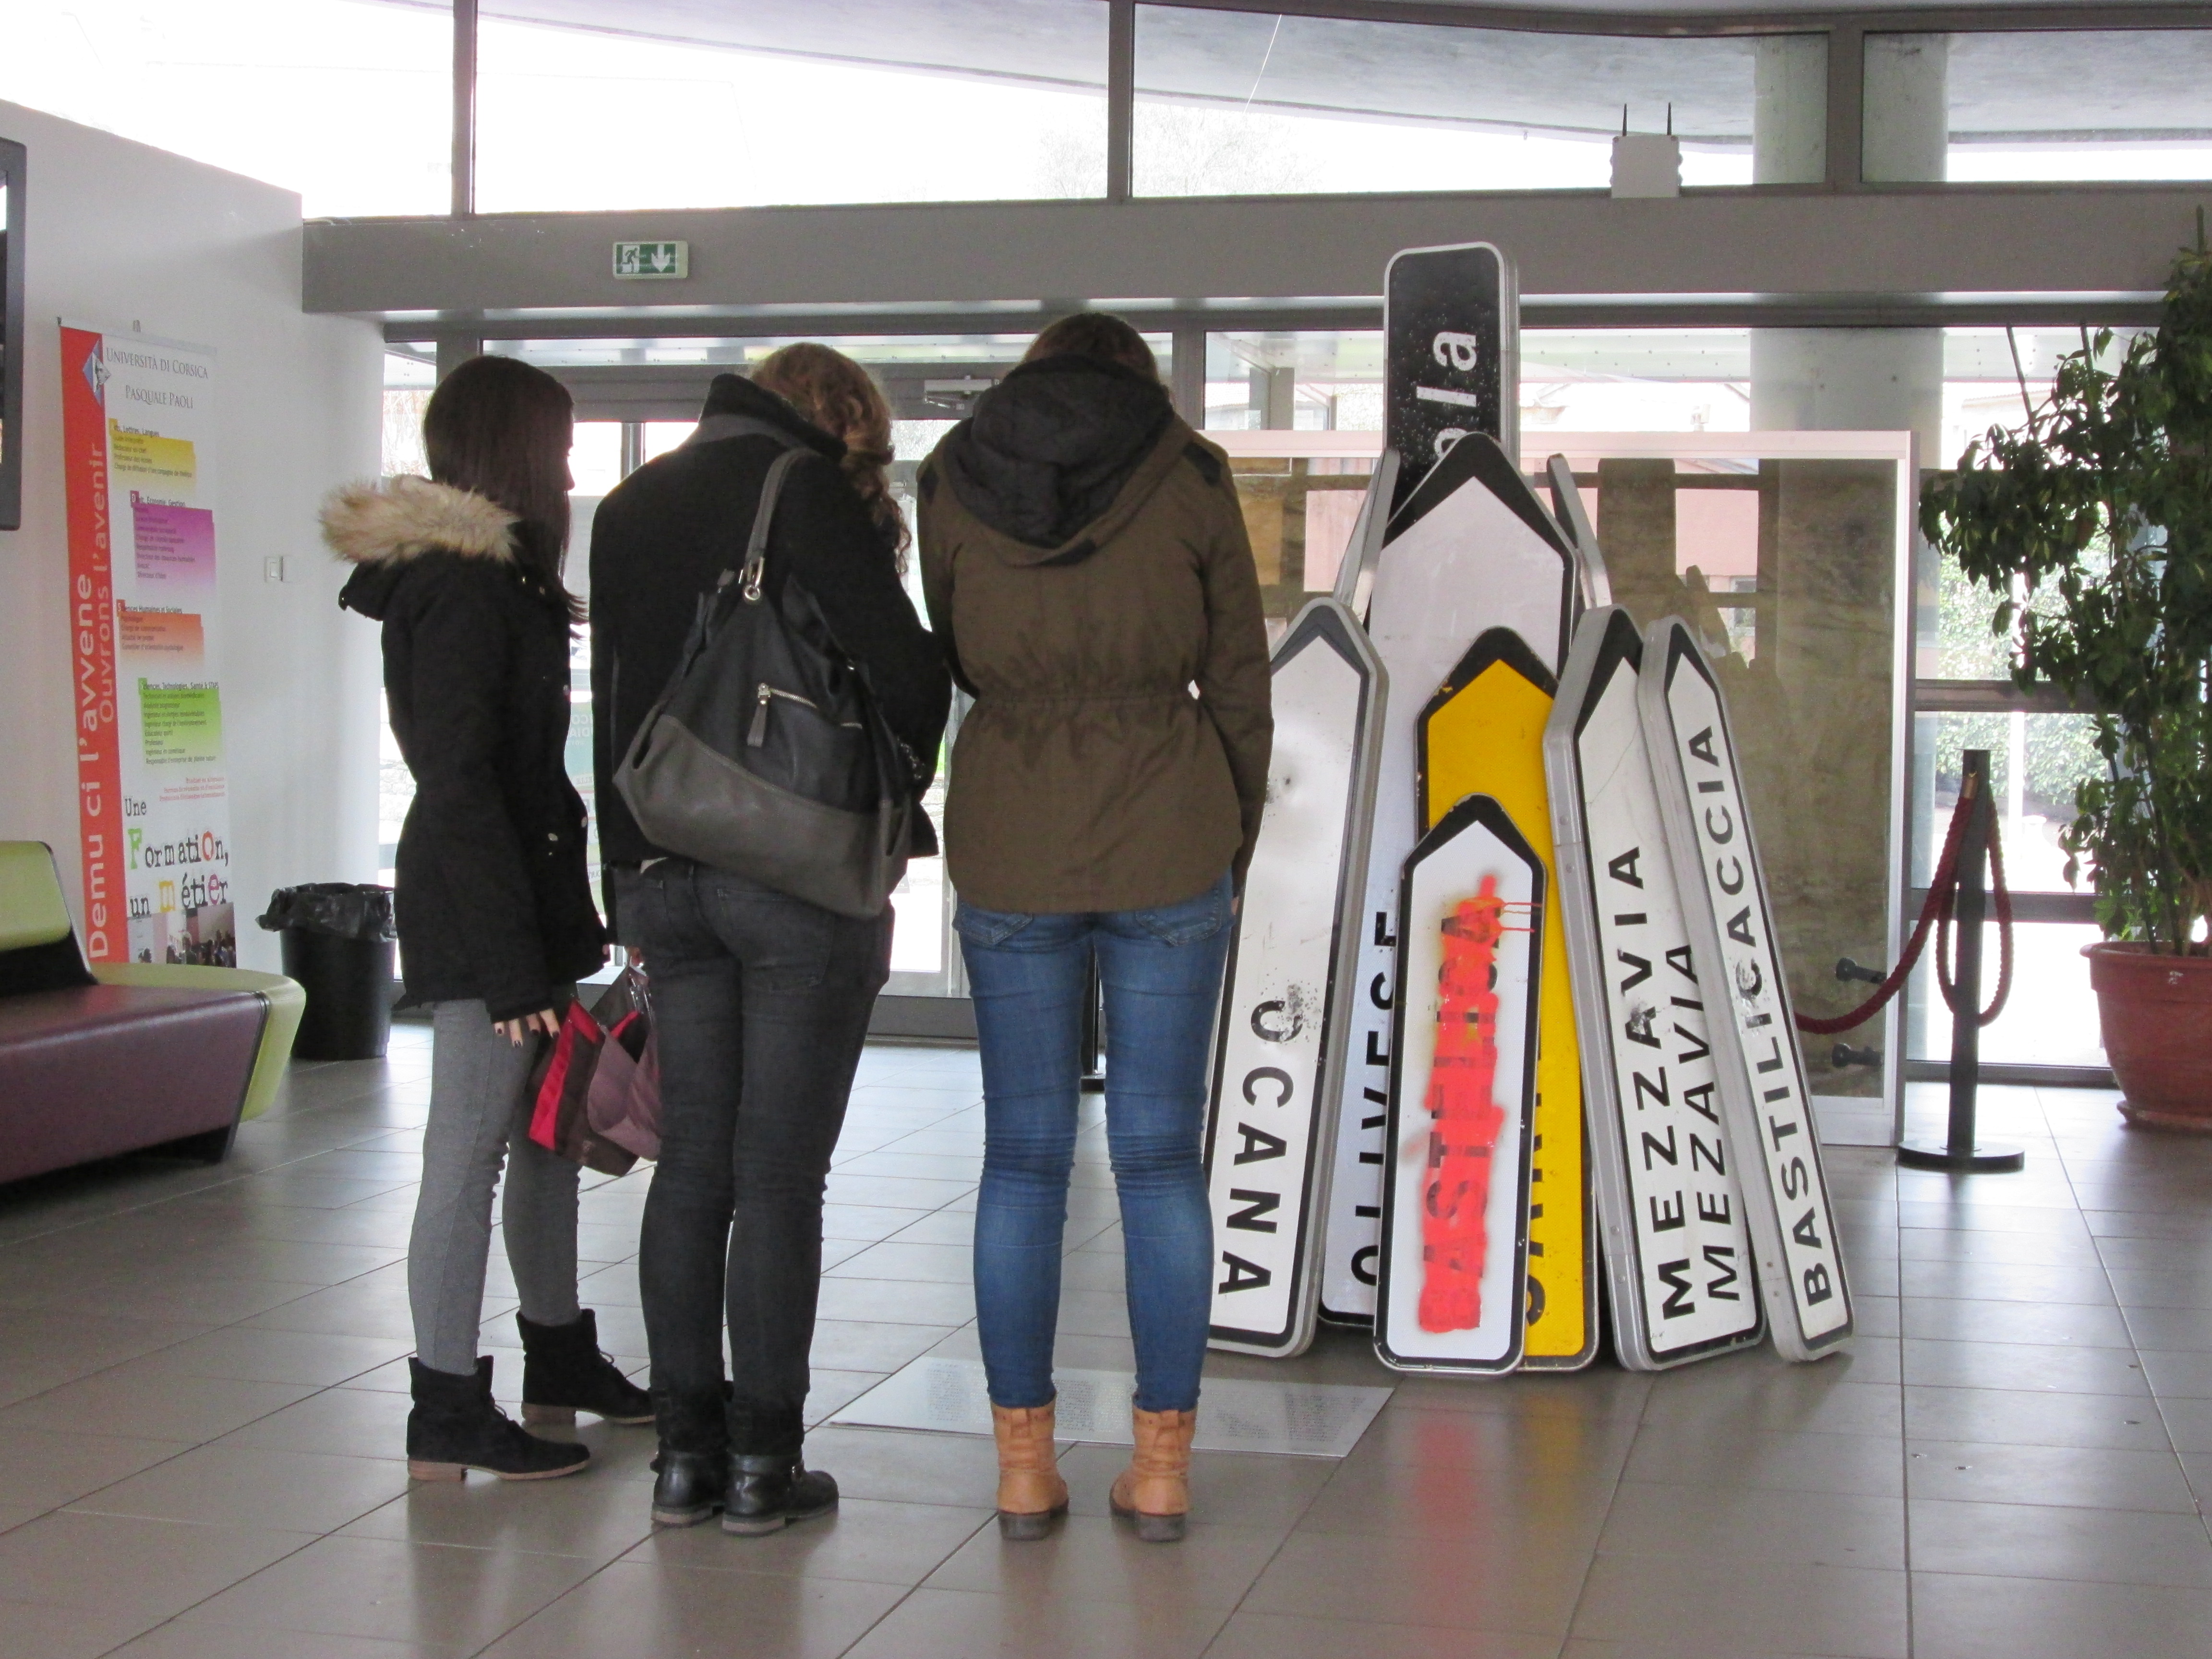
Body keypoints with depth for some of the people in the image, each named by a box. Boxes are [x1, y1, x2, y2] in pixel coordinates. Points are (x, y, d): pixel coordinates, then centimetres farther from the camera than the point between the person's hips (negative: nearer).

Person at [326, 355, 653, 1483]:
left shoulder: (489, 575, 17)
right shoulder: (466, 586, -15)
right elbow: (463, 779, -21)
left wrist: (564, 928, 19)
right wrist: (514, 961, -22)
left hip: (517, 891, 11)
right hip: (482, 904, -11)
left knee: (546, 1134, 18)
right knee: (469, 1155, -4)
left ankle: (560, 1361, 30)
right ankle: (448, 1414, 3)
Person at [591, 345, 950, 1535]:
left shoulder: (626, 510, 14)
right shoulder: (807, 491, -8)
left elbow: (610, 701, 16)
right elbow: (908, 675, -14)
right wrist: (894, 794, 6)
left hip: (663, 876, 6)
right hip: (801, 876, -6)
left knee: (690, 1163, 11)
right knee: (779, 1171, 0)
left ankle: (685, 1449, 16)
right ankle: (763, 1459, 6)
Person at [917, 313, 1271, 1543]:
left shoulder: (956, 481, 5)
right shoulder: (1192, 479, 0)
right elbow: (1241, 683, 4)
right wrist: (1238, 839, 14)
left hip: (1011, 847, 1)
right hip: (1170, 842, -1)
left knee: (1025, 1157, 8)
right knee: (1162, 1155, 5)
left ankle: (1026, 1464, 11)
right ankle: (1164, 1466, 9)